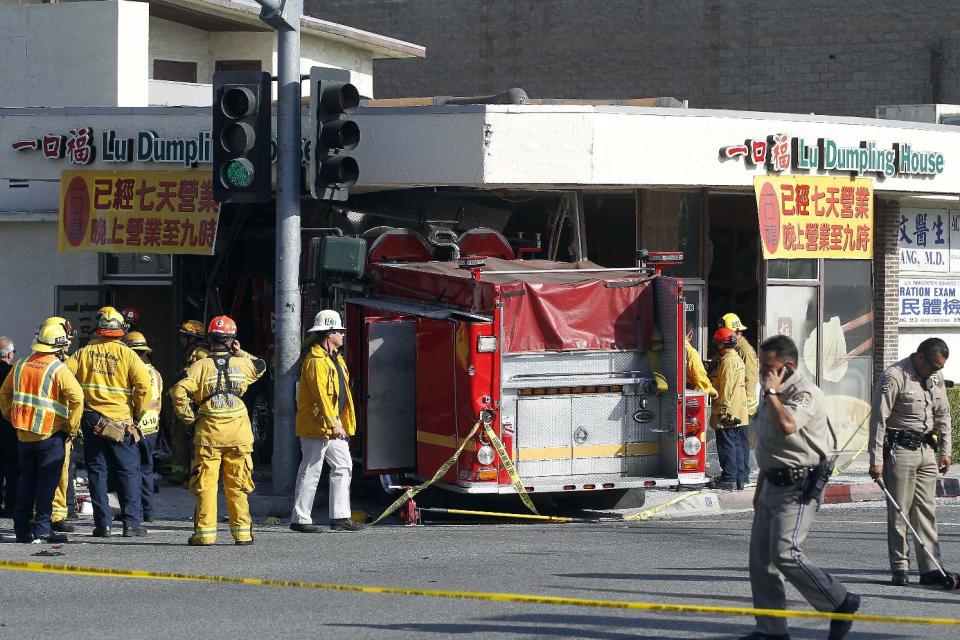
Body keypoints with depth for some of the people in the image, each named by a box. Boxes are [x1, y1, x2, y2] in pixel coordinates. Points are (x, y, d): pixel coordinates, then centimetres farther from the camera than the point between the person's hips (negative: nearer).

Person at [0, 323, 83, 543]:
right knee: (47, 480, -1)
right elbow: (77, 397, -22)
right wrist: (72, 427, -11)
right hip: (50, 434, -6)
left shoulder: (21, 365, 8)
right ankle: (42, 527, -4)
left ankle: (21, 528, 13)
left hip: (24, 433, 6)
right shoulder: (58, 370, -11)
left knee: (26, 478, 13)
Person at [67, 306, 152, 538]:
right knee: (128, 472, 5)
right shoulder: (126, 354, -3)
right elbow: (144, 384, -11)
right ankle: (132, 523, 1)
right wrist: (138, 413, 2)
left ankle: (102, 524, 6)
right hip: (121, 421, -2)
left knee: (97, 472, 8)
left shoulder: (83, 353, 4)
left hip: (91, 420, 2)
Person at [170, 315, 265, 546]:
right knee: (237, 486, 8)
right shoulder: (242, 364, 2)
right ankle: (242, 531, 9)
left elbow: (179, 391, -15)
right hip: (238, 435, 2)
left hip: (208, 433, -2)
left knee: (205, 485, 3)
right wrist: (240, 353, 24)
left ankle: (205, 532, 2)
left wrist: (189, 418, -4)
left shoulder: (201, 366, -4)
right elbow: (260, 366, 26)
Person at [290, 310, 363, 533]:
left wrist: (343, 423, 20)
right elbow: (321, 395, -24)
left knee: (343, 466, 9)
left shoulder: (335, 358, 17)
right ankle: (300, 519, 0)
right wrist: (334, 424, -28)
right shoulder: (316, 360, -16)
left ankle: (340, 517, 11)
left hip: (333, 426, 10)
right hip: (316, 425, -10)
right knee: (311, 471, -5)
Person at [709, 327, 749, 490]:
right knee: (739, 445, 11)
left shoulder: (727, 361, -15)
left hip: (728, 414, -10)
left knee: (727, 445, -6)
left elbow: (726, 388, -19)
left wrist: (723, 410, -19)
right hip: (740, 414, 10)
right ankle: (742, 477, 14)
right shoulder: (737, 359, 15)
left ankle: (729, 479, -6)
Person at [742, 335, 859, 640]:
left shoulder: (805, 393, -15)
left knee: (785, 554, -17)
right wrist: (760, 489, 26)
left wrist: (771, 392, -21)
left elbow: (787, 426, -35)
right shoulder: (775, 394, 16)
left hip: (799, 486, -10)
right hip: (773, 484, 10)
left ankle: (842, 604, -3)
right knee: (760, 556, 5)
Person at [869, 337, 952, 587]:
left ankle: (930, 569, 4)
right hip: (900, 451, -7)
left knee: (926, 510, 4)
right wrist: (876, 459, -17)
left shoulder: (936, 377, 10)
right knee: (899, 511, -4)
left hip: (926, 449, 7)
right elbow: (879, 419, -14)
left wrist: (945, 450, 14)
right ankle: (899, 569, 0)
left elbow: (942, 415, 20)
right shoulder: (894, 377, -13)